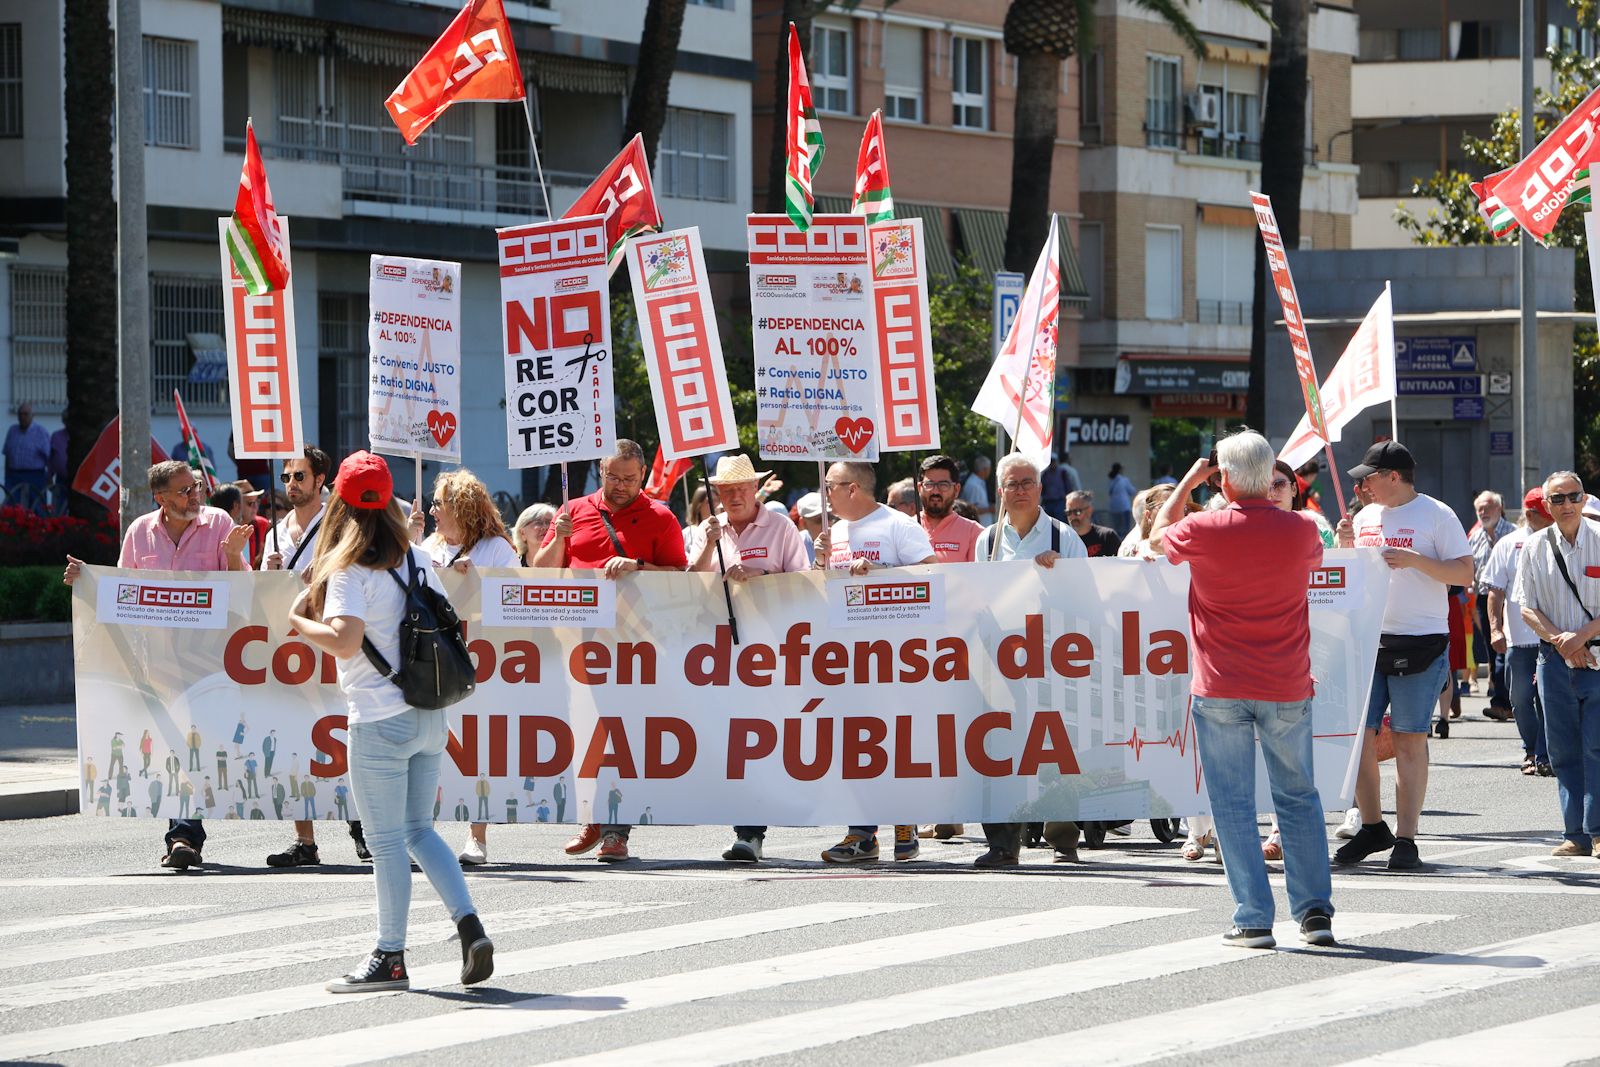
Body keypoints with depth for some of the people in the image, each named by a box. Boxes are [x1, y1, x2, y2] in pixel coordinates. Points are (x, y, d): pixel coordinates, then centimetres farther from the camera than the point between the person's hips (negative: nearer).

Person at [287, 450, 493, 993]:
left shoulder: (349, 571, -12)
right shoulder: (418, 561, 8)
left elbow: (345, 641, -23)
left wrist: (300, 621, -7)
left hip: (381, 719, -7)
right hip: (430, 716, 7)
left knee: (386, 840, 0)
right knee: (419, 829, 17)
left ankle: (390, 958, 6)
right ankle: (469, 925, 3)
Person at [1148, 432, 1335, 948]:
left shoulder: (1204, 530, -9)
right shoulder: (1300, 531, -5)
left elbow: (1158, 536, 13)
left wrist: (1188, 483, 21)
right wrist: (1267, 502, 21)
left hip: (1220, 690, -2)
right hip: (1287, 689, 2)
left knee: (1233, 804, 4)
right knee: (1299, 798, 14)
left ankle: (1253, 920, 0)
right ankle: (1315, 911, 10)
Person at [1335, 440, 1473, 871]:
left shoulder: (1435, 515, -3)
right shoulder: (1365, 517, 14)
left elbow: (1464, 573, -7)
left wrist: (1414, 560, -19)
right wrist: (1345, 547, 1)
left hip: (1420, 642, -5)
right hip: (1366, 641, 6)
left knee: (1410, 739, -4)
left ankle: (1405, 839, 0)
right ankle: (1372, 827, 17)